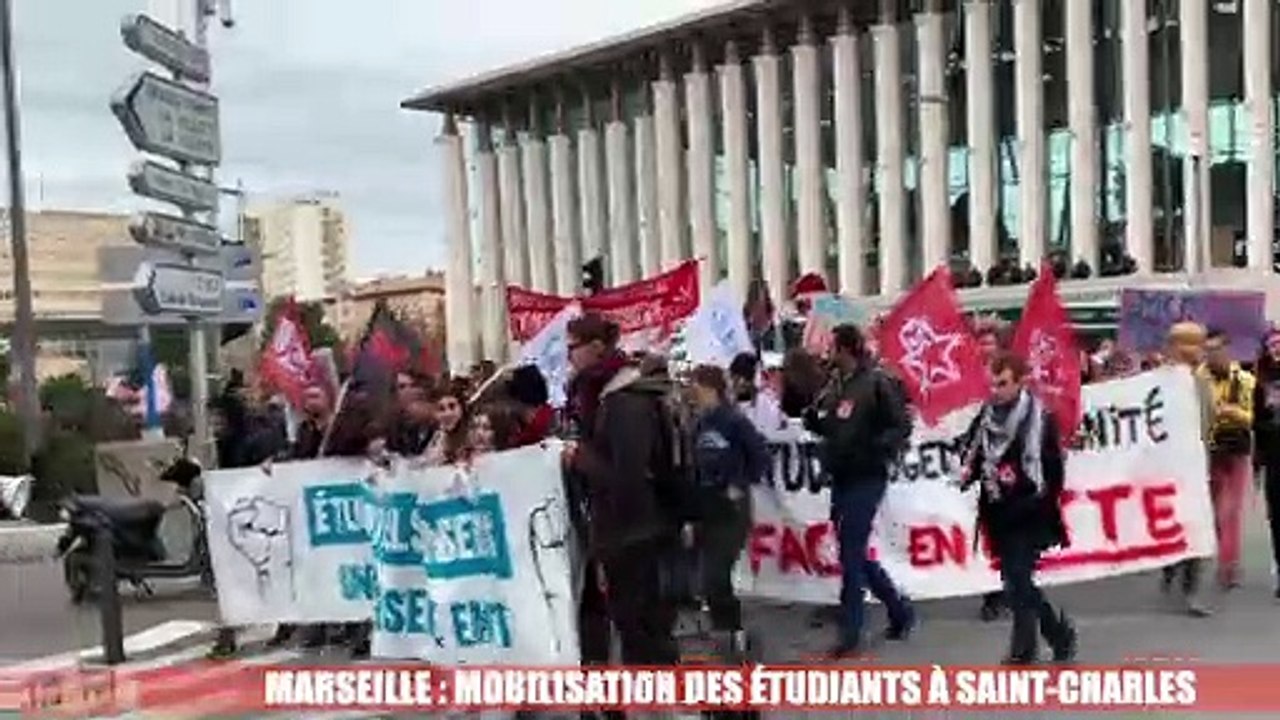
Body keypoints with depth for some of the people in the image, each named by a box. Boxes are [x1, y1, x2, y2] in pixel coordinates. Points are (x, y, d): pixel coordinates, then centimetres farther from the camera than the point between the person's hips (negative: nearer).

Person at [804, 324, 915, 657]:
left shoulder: (877, 382, -12)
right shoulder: (834, 384, 10)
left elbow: (901, 427, -12)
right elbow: (823, 426, 19)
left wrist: (875, 448, -27)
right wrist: (811, 415, -1)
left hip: (866, 479, -8)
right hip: (841, 479, 8)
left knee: (851, 554, -5)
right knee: (855, 554, 14)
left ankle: (851, 635, 5)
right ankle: (899, 610, 31)